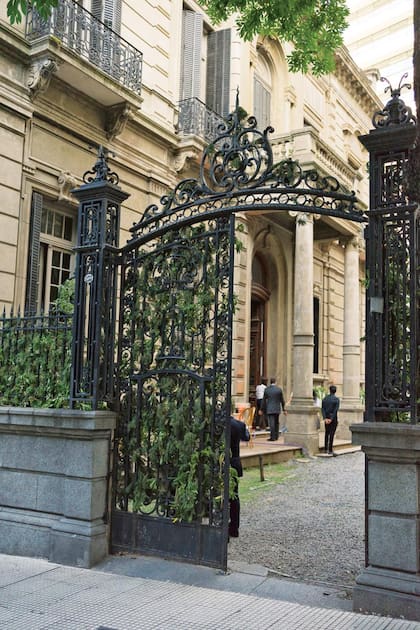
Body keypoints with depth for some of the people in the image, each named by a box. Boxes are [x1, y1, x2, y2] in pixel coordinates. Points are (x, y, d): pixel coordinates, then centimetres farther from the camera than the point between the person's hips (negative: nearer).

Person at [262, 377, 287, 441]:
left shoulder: (266, 389, -4)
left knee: (271, 423, -4)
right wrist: (284, 410, 8)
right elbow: (282, 400, 2)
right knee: (276, 423, 15)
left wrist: (263, 409, 7)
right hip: (277, 409, 2)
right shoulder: (279, 389, -1)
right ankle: (276, 436, 21)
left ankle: (272, 437, -7)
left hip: (269, 409, -2)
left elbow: (264, 400, -1)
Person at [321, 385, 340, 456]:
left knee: (327, 433, 16)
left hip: (326, 418, 4)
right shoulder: (336, 399, -8)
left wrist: (325, 418, -8)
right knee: (331, 434, -3)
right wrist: (331, 419, -13)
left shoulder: (324, 399, 4)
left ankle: (326, 449, 20)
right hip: (333, 418, -4)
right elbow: (336, 410, -14)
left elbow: (322, 409, -3)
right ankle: (330, 451, -3)